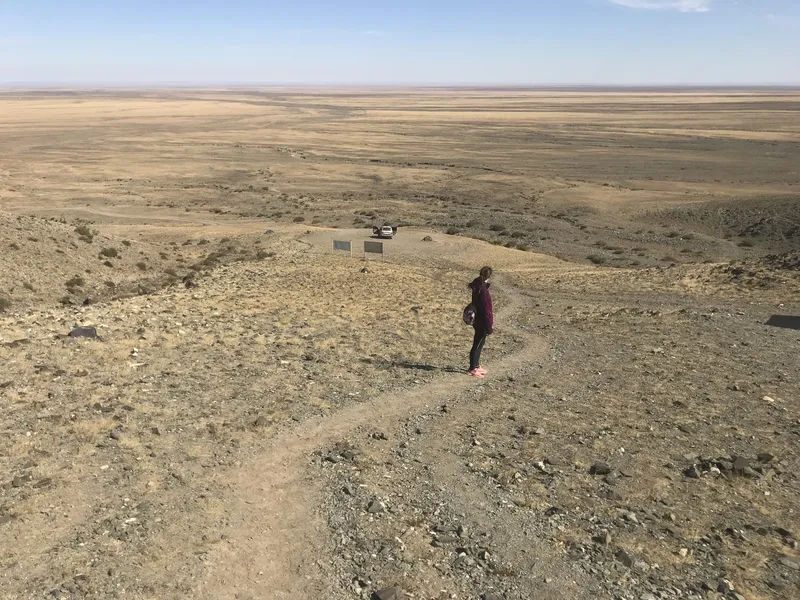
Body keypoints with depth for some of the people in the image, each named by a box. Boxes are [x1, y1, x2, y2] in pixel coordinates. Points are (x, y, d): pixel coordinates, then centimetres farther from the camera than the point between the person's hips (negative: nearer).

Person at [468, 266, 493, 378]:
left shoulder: (477, 286, 4)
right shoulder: (483, 290, -24)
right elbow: (485, 309, -22)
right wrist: (489, 325, -17)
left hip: (478, 321, 9)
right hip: (482, 322, -9)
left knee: (479, 343, 19)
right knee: (478, 344, 1)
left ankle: (476, 365, 32)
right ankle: (473, 369, 10)